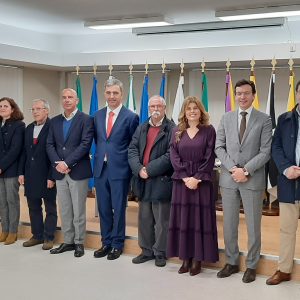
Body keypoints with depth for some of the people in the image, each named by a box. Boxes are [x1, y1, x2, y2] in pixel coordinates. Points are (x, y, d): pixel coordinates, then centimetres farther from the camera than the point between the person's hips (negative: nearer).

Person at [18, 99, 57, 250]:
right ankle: (37, 236, 24)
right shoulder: (29, 128, 12)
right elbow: (24, 151, 14)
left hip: (47, 175, -7)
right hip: (30, 174, 7)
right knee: (33, 207, 13)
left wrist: (52, 176, -17)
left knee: (50, 208, 6)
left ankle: (48, 237, 15)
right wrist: (21, 172, 8)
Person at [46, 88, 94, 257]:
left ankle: (79, 243, 13)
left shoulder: (86, 120, -3)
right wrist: (57, 163, -9)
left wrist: (67, 163, -17)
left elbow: (85, 144, -13)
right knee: (64, 211, 11)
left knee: (78, 211, 2)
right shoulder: (55, 121, 13)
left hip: (78, 172, -5)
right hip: (60, 173, 5)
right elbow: (50, 145, 8)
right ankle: (68, 241, 21)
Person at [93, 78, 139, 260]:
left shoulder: (131, 117, -6)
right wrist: (100, 156, 10)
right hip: (100, 168, 5)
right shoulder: (98, 115, 9)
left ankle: (117, 245, 18)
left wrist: (124, 162, -2)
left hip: (119, 170, -5)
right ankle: (106, 243, 25)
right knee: (103, 208, 12)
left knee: (119, 209, 5)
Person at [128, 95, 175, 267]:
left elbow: (170, 155, -14)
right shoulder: (141, 128, 14)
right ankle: (147, 251, 24)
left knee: (161, 220, 3)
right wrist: (139, 169, -12)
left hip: (161, 181, -5)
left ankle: (160, 253, 15)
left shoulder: (172, 129, -5)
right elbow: (132, 150, 5)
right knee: (144, 219, 13)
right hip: (142, 181, 6)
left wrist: (149, 170, -17)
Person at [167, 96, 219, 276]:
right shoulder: (177, 132, 9)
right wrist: (185, 177, -11)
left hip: (202, 181, -3)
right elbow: (174, 157, 2)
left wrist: (197, 178, -14)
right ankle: (185, 258, 11)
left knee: (200, 218, 0)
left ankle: (198, 259, 7)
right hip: (181, 181, 3)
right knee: (183, 219, 4)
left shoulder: (209, 130, 1)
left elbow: (209, 158, -5)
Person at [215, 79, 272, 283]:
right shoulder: (226, 118, 9)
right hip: (228, 178, 3)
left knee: (253, 226, 6)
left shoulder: (264, 120, -1)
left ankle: (251, 266, 19)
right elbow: (219, 147, 5)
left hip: (253, 180, -3)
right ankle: (232, 262, 25)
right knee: (229, 225, 11)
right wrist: (233, 168, -9)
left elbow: (265, 151, -7)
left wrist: (246, 170, -15)